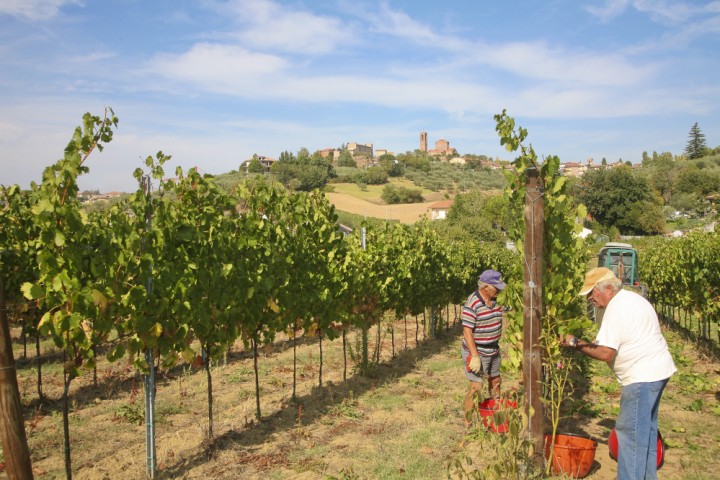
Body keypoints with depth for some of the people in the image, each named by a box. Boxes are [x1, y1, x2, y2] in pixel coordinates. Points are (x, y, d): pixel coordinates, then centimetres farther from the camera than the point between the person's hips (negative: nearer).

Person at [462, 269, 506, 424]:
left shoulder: (496, 300, 1)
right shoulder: (472, 304, -23)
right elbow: (467, 331, -23)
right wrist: (474, 356, -24)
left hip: (493, 351, 8)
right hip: (477, 352, -8)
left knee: (495, 381, 21)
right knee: (476, 387, -5)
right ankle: (468, 422, 8)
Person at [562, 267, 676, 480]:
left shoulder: (617, 309, -20)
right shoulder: (632, 298, 12)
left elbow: (604, 353, -25)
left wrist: (575, 343, -14)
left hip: (642, 377, -11)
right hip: (656, 371, 11)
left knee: (630, 431, -5)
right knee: (646, 428, 21)